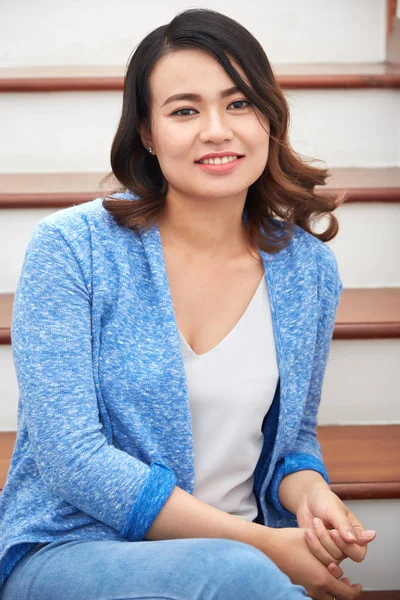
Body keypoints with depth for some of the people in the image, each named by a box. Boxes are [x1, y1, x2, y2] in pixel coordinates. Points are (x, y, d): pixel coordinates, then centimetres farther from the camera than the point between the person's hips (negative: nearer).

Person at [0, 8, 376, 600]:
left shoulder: (309, 268, 3)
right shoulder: (69, 247, -9)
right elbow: (73, 460, -14)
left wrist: (309, 495, -9)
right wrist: (260, 545, -18)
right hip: (69, 552, -3)